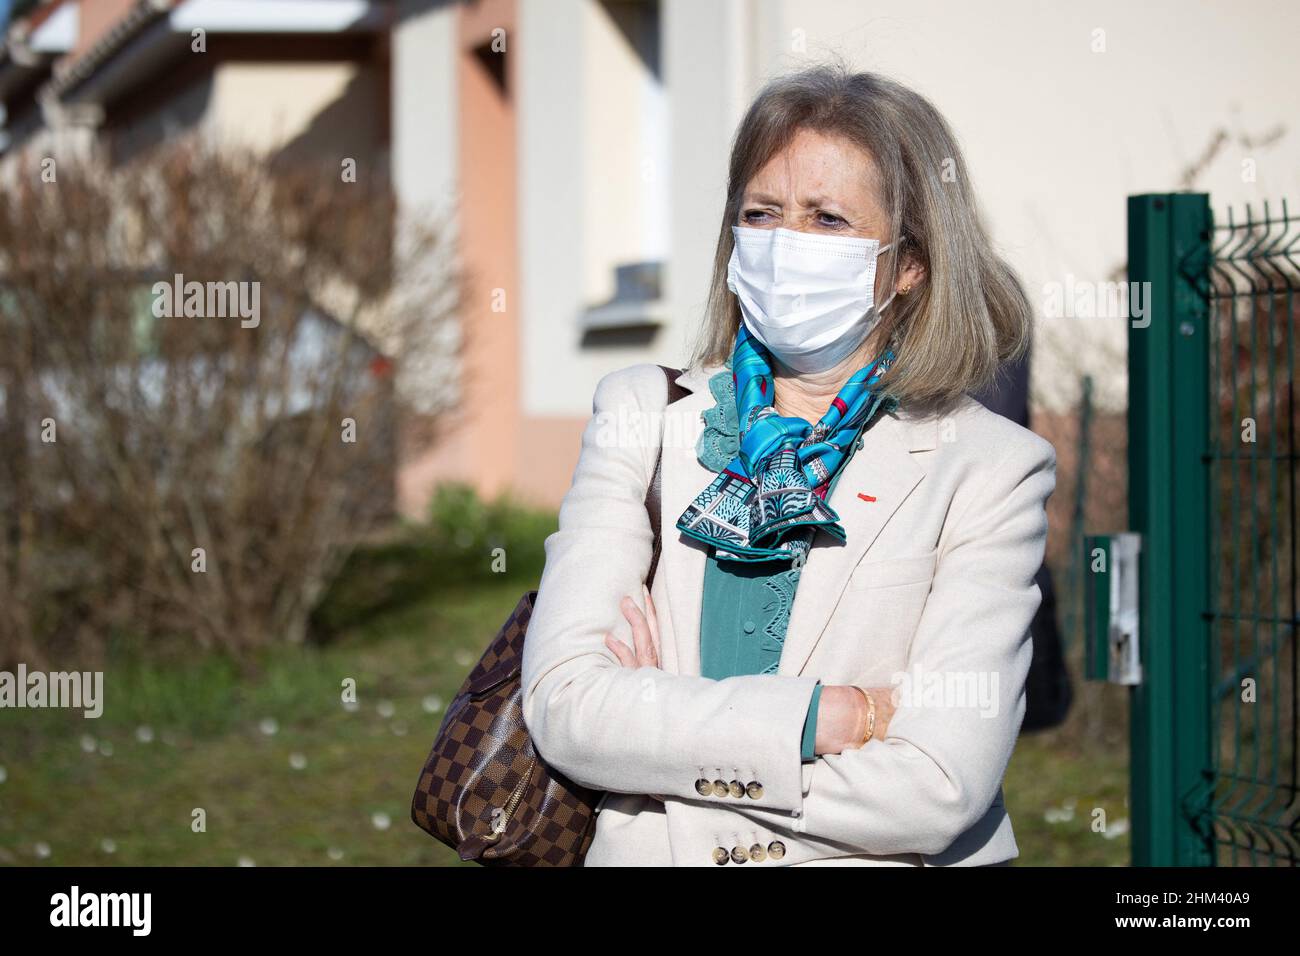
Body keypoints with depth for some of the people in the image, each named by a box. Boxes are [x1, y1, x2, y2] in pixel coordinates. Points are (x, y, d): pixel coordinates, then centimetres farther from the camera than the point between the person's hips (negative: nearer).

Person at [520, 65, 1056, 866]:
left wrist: (665, 726, -4)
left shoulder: (990, 469, 1)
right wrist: (843, 714, -9)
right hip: (654, 857, 2)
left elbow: (940, 793, -10)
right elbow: (563, 704, -3)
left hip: (870, 860, -2)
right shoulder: (641, 417, 8)